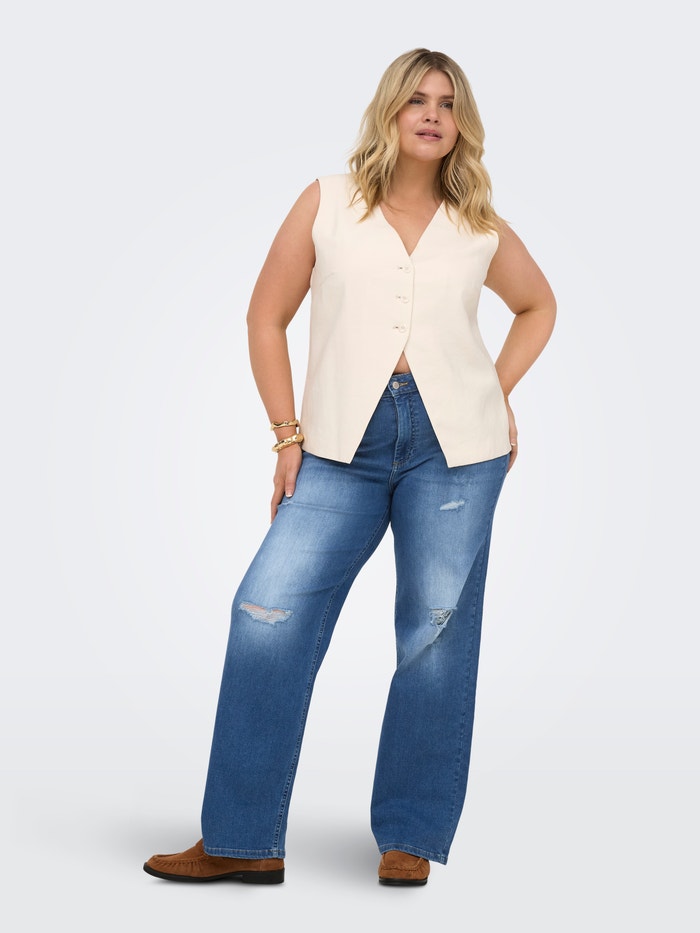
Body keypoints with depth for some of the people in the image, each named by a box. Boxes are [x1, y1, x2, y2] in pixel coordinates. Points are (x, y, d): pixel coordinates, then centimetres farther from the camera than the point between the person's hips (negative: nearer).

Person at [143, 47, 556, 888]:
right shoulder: (328, 202, 7)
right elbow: (266, 317, 8)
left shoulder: (480, 227, 10)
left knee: (436, 634, 2)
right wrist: (288, 435, 1)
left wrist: (499, 392, 13)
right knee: (268, 613, -9)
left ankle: (411, 838, 15)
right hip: (344, 446, 0)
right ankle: (243, 841, 0)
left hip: (454, 444, 1)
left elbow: (537, 305, 27)